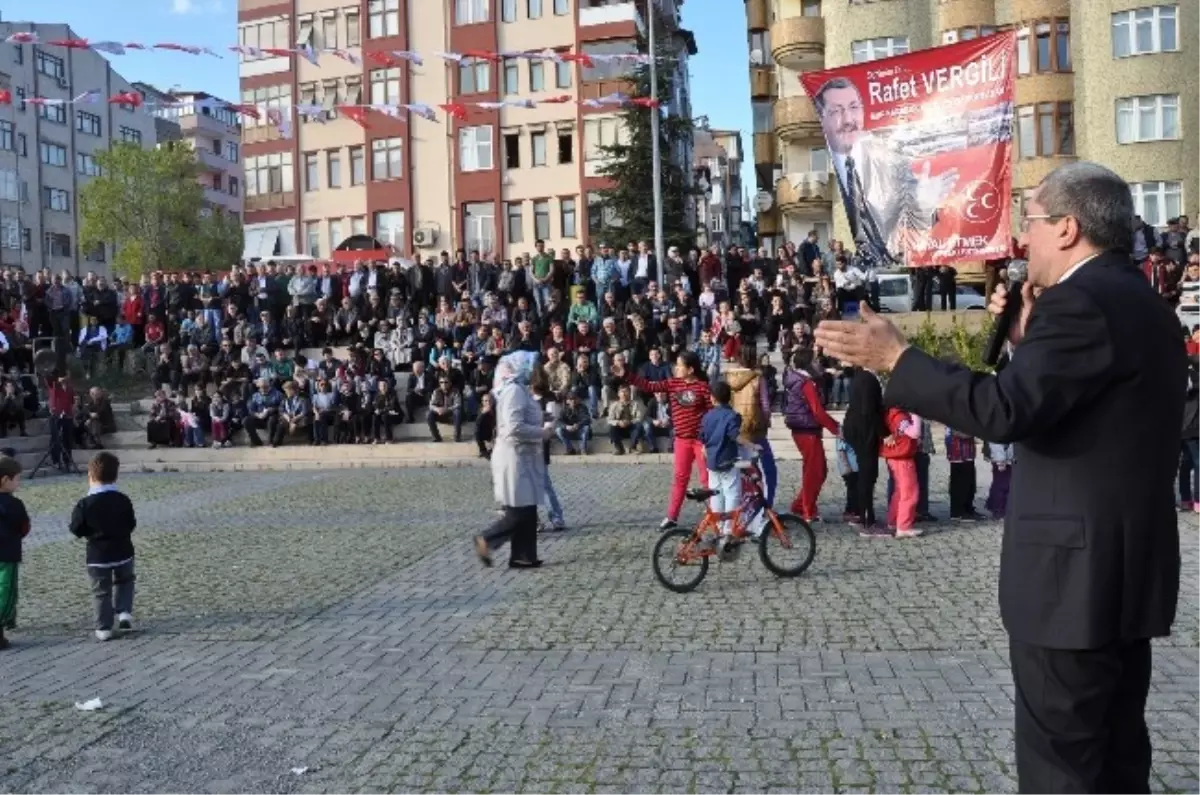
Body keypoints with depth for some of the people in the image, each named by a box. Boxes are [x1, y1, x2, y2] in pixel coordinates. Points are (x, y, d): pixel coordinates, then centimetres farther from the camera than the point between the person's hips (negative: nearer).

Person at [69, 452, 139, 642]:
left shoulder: (85, 504, -12)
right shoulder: (123, 500, -6)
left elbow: (77, 530, -7)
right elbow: (131, 525, 2)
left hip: (97, 556, -1)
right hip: (123, 553, 2)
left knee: (101, 592, 9)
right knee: (124, 582, 25)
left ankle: (104, 628, 10)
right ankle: (124, 612, 8)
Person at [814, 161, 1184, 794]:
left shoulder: (1080, 301, -19)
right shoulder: (1143, 303, 14)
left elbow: (1005, 410, -29)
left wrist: (895, 357, -22)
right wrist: (1027, 340, 9)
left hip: (1075, 570, -10)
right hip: (1130, 566, 10)